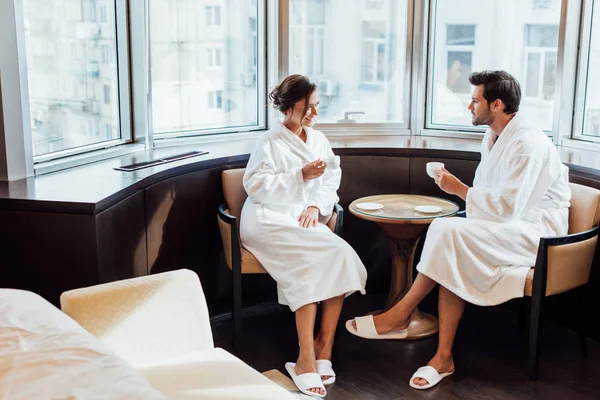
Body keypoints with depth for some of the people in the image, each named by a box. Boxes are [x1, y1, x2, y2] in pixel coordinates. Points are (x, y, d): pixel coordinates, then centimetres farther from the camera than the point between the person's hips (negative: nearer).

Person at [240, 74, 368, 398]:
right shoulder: (270, 142, -3)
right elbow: (256, 185, -13)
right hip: (269, 220, -6)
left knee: (339, 259, -23)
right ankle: (308, 359, -25)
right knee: (311, 263, -30)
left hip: (304, 219, 6)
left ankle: (323, 348, -16)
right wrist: (300, 176, -18)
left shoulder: (319, 140, 15)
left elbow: (332, 180, 11)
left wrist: (316, 206, -9)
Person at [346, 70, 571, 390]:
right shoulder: (492, 138, 12)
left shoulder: (528, 143, -18)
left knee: (450, 232, -27)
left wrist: (459, 189, -15)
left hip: (537, 229, -9)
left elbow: (506, 207, -24)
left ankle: (400, 315, -14)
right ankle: (443, 357, -18)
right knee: (453, 260, -18)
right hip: (511, 223, 9)